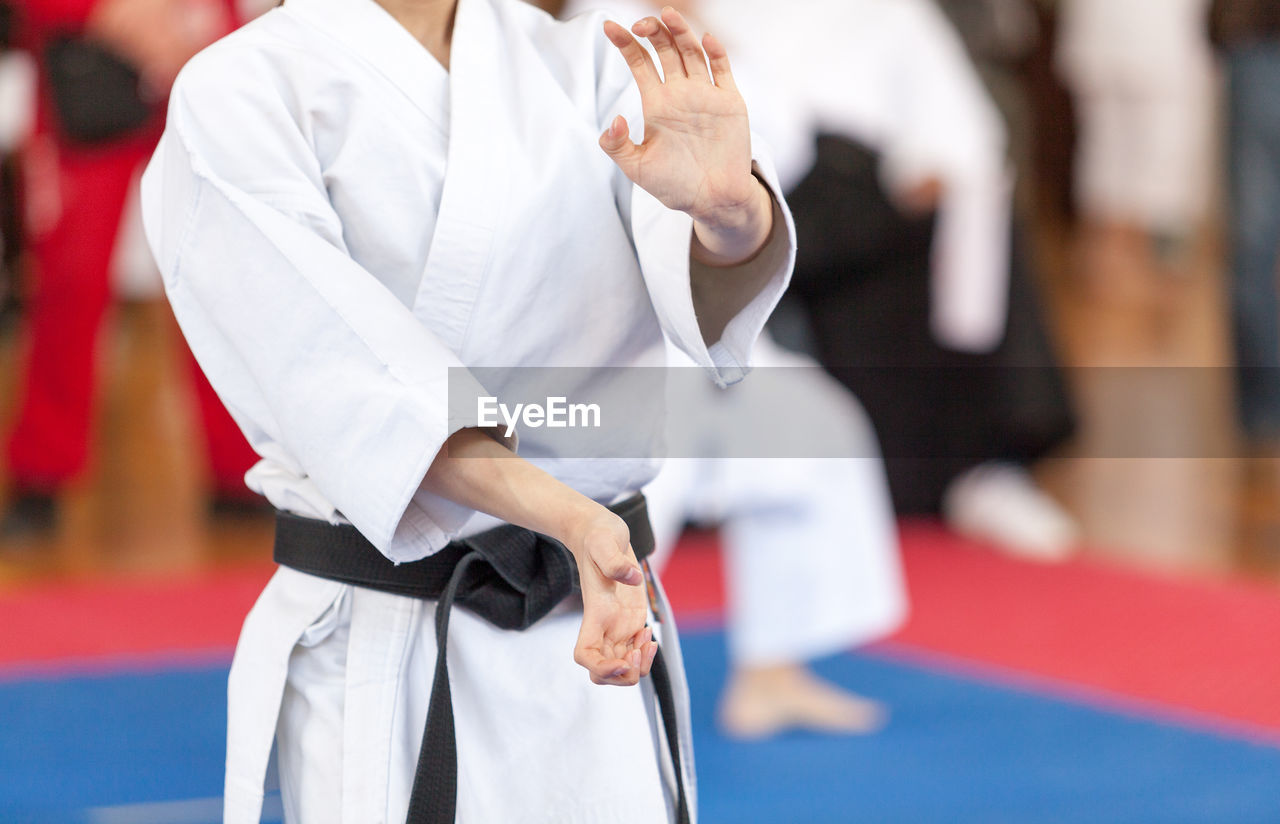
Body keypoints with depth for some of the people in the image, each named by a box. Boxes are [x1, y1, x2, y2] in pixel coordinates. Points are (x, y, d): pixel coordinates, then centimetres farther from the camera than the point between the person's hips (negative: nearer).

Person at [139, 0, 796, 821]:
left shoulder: (581, 66, 7)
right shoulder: (237, 97, -7)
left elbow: (719, 287, -12)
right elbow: (347, 378, -19)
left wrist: (730, 203, -37)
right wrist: (571, 521, -32)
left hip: (599, 630, 4)